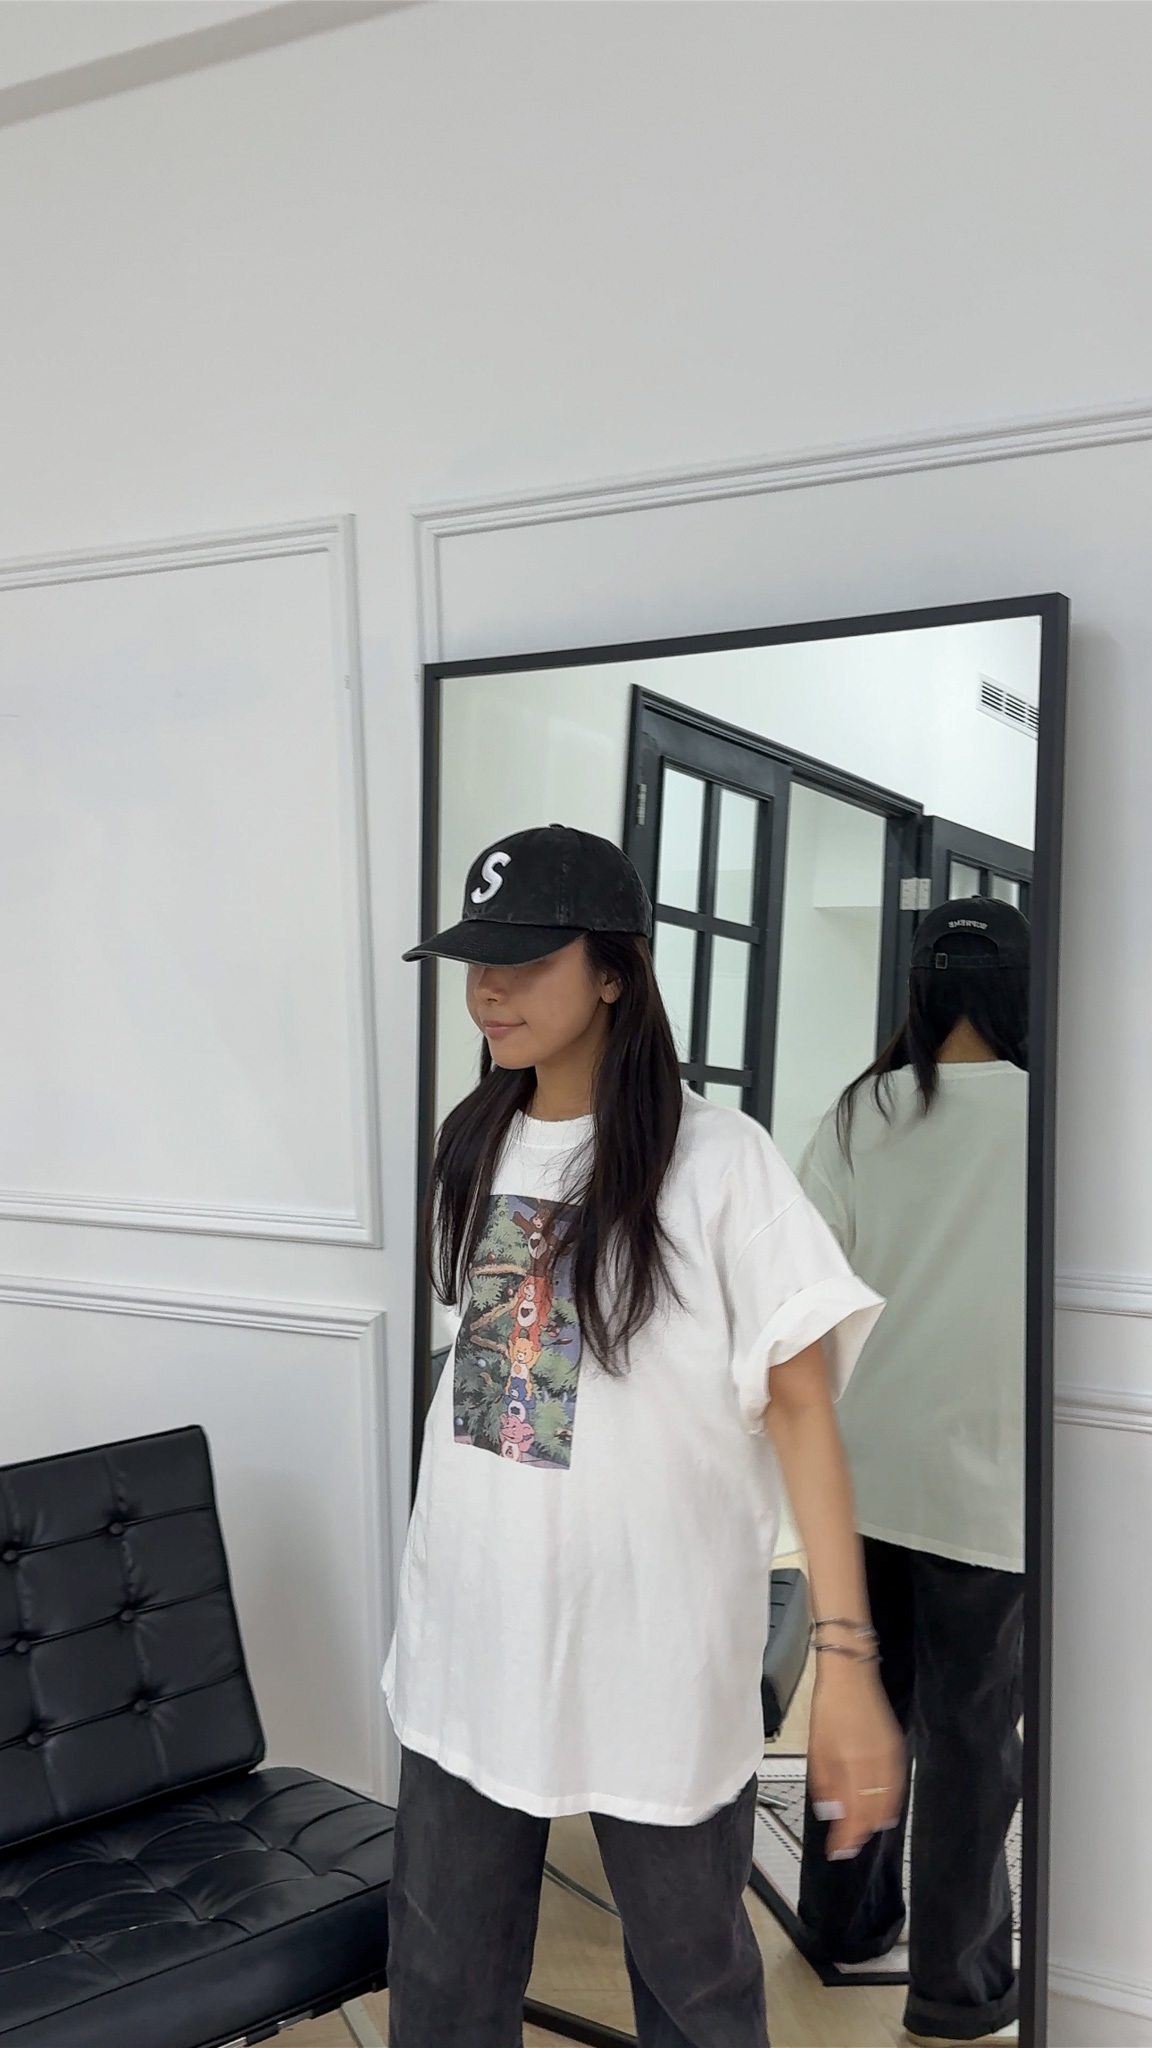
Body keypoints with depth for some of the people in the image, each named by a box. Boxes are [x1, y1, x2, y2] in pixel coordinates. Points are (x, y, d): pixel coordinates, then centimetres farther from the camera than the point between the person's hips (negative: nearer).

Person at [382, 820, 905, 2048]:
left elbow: (800, 1403, -14)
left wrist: (846, 1658, -18)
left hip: (654, 1642, -5)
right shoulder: (476, 1143, 4)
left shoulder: (717, 1162, -14)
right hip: (472, 1637, 5)